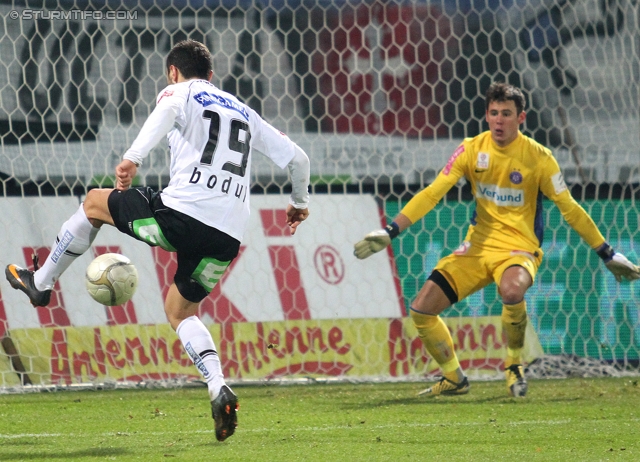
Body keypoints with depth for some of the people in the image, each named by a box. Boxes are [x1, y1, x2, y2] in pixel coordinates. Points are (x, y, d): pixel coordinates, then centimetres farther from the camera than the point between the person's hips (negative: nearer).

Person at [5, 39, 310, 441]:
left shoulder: (180, 93, 11)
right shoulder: (243, 112, 26)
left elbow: (166, 113, -16)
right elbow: (297, 158, 24)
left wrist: (133, 158, -27)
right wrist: (300, 202, 42)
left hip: (183, 213, -5)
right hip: (227, 237, 5)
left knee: (95, 202, 22)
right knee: (181, 311, 22)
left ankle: (41, 282, 32)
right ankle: (219, 389, -3)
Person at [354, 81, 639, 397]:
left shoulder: (538, 157, -8)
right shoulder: (472, 149, -1)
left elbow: (569, 209, 0)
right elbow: (432, 193, -2)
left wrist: (607, 255, 2)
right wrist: (390, 232, -10)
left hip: (518, 249, -4)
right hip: (477, 247, 4)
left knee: (512, 291, -39)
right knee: (421, 309, -9)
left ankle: (514, 365, -12)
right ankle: (454, 379, 14)